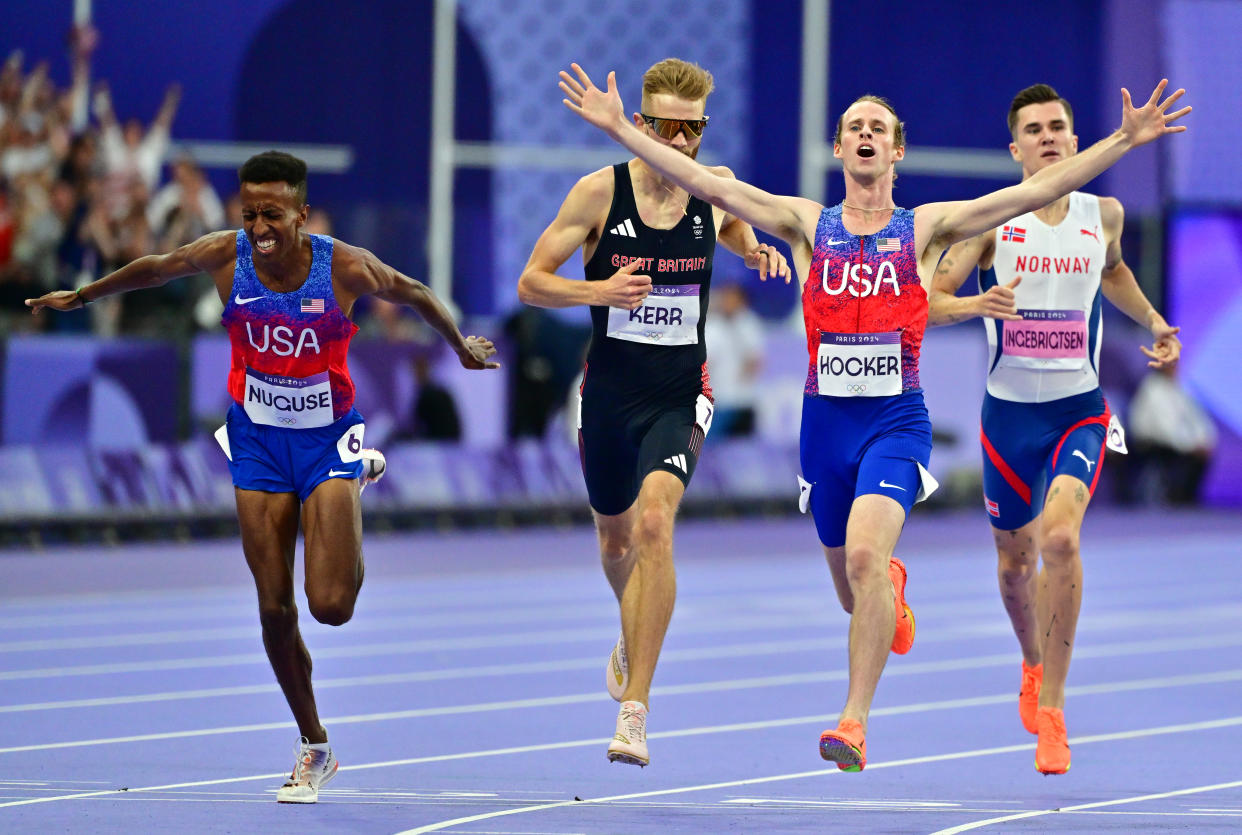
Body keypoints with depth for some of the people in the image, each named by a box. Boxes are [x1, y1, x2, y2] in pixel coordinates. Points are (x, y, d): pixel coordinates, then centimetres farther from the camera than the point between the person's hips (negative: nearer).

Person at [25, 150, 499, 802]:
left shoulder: (346, 268, -18)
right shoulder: (224, 257, -12)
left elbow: (412, 294, 2)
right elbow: (154, 269, 8)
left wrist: (461, 346, 19)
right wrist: (79, 297, 21)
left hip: (327, 439, -2)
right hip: (257, 442, 2)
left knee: (331, 605, -13)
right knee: (275, 608, -2)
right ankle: (314, 748, 16)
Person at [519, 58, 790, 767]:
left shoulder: (716, 188, -2)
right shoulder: (599, 191, -8)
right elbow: (531, 283, -5)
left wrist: (759, 253, 1)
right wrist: (598, 290, -23)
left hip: (680, 395, -1)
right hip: (609, 390, 1)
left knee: (655, 520, -23)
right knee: (616, 537, 18)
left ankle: (635, 710, -25)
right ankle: (634, 637, 55)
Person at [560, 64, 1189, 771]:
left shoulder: (926, 229, 2)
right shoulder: (808, 224, 6)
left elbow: (1037, 191, -5)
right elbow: (709, 186, 0)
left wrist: (1126, 140, -13)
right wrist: (620, 129, -7)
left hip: (897, 418, -3)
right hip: (826, 417, 3)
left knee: (864, 554, -25)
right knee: (854, 588, 14)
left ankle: (856, 724, -23)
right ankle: (892, 588, 53)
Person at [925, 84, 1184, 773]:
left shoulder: (1103, 216, 2)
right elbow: (926, 303, -10)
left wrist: (1154, 323, 15)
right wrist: (978, 304, -29)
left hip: (1079, 410, 0)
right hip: (1009, 410, 0)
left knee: (1059, 536, -23)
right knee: (1014, 557, 14)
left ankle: (1052, 705, -15)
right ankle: (1034, 666, 46)